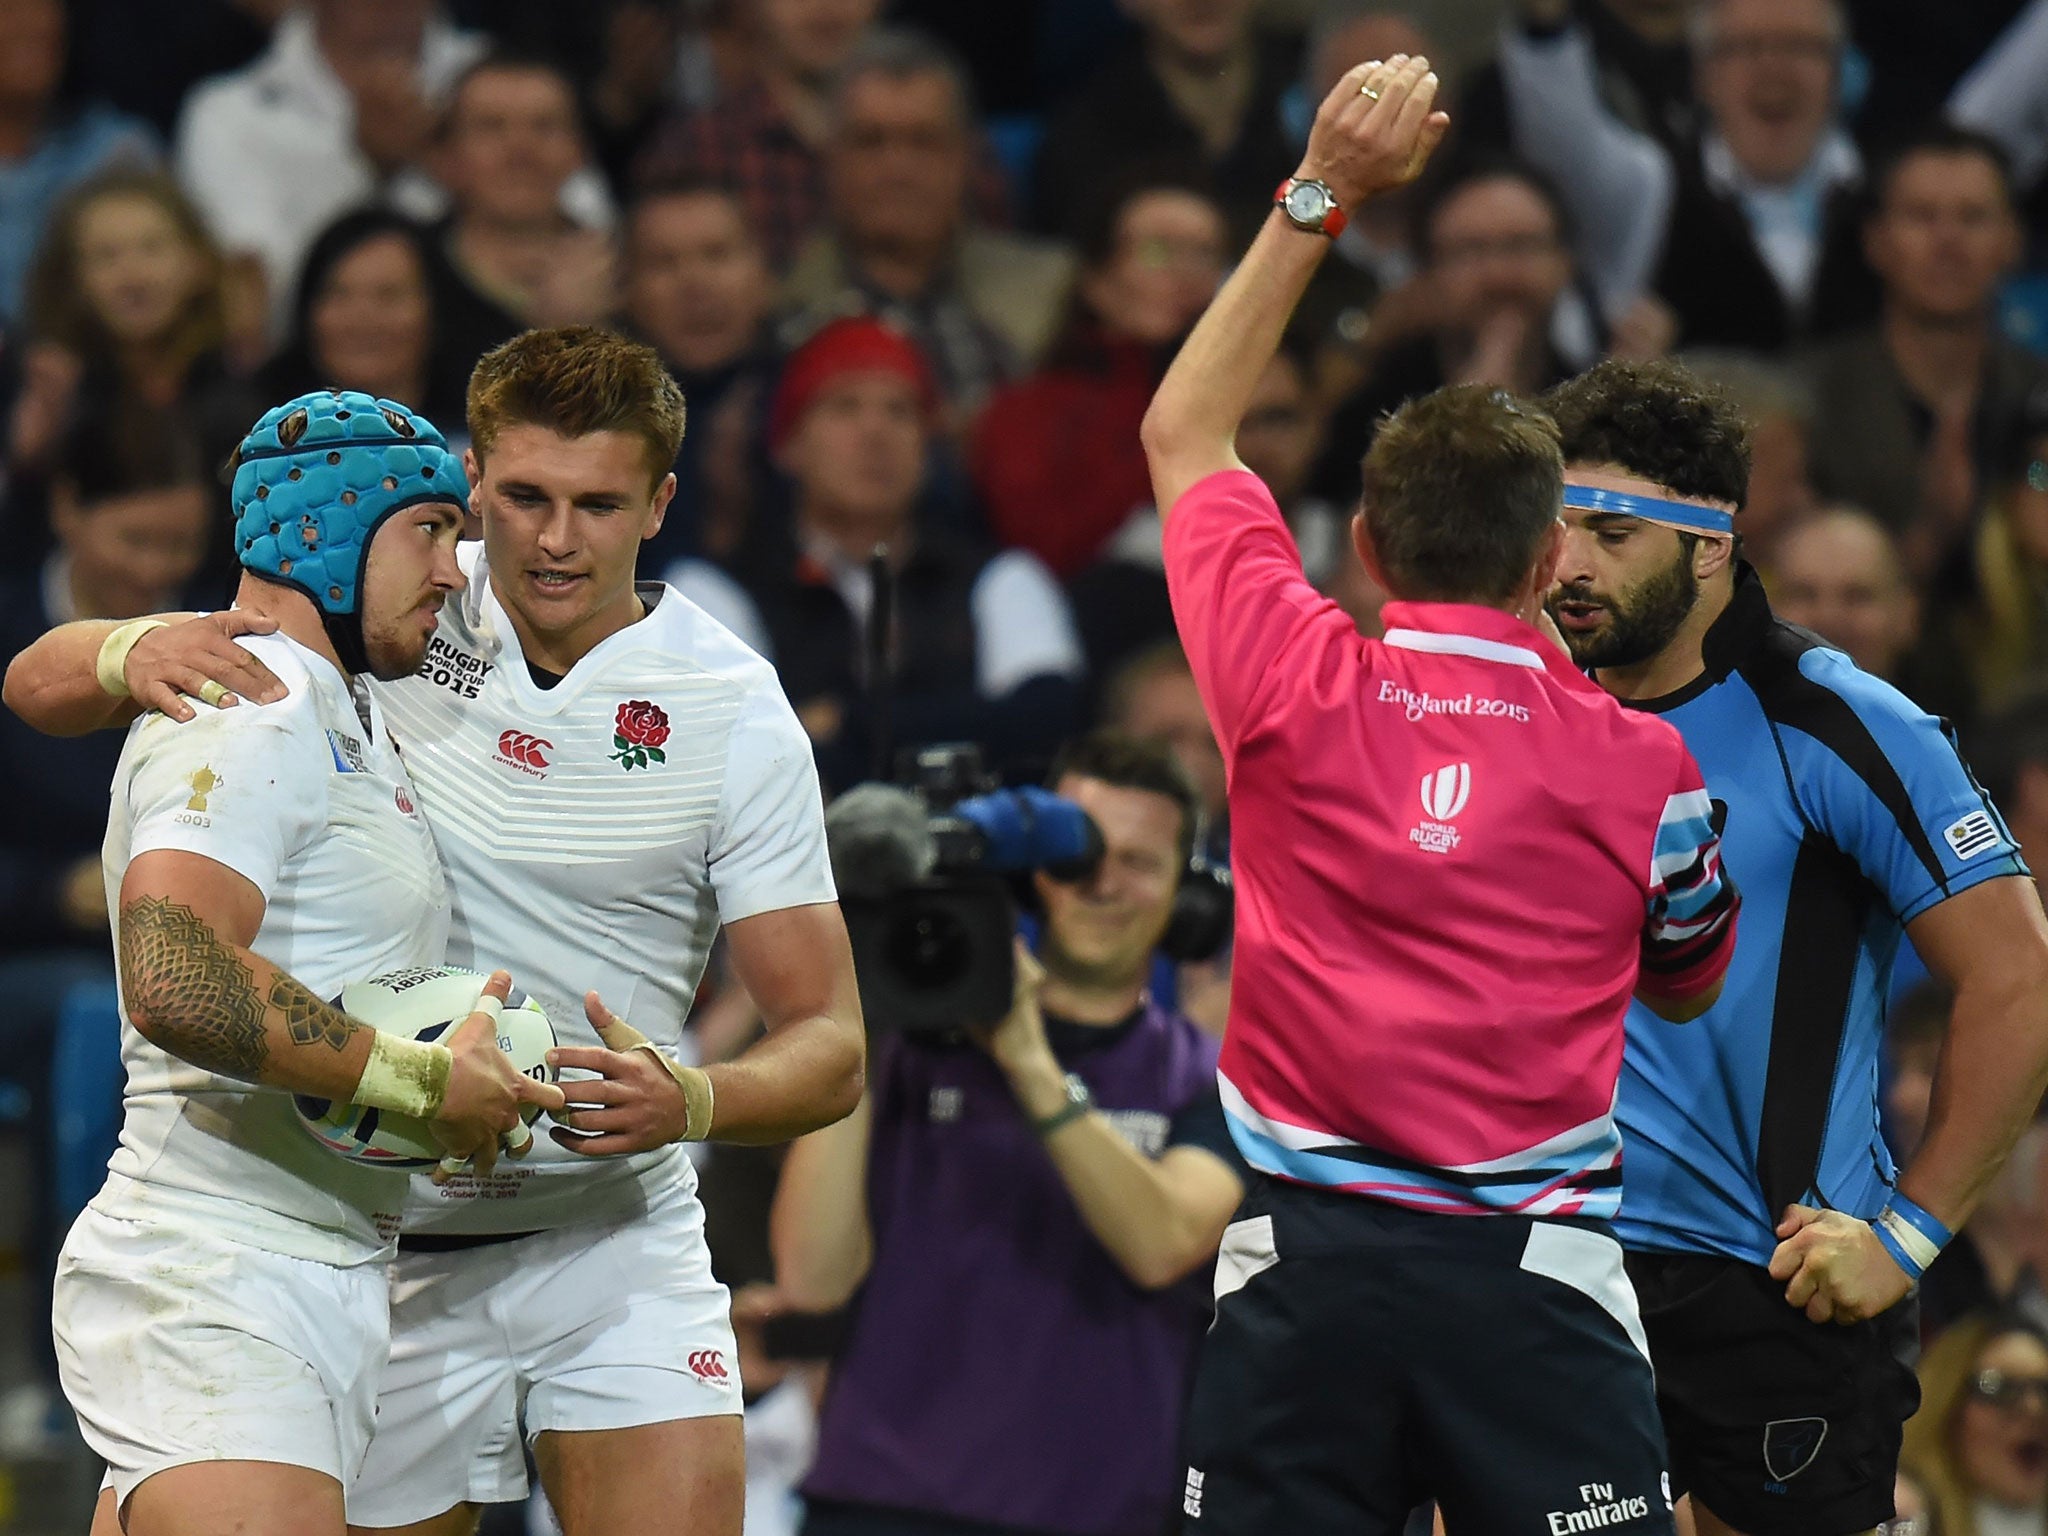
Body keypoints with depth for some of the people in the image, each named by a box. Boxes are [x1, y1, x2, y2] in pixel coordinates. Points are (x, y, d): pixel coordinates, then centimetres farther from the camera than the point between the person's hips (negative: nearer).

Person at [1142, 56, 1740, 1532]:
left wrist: (1321, 194, 19)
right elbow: (1687, 980, 22)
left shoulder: (1296, 687, 1)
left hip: (1306, 1260, 1)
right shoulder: (1642, 764, 0)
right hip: (1535, 1281, -1)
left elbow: (1183, 431, 18)